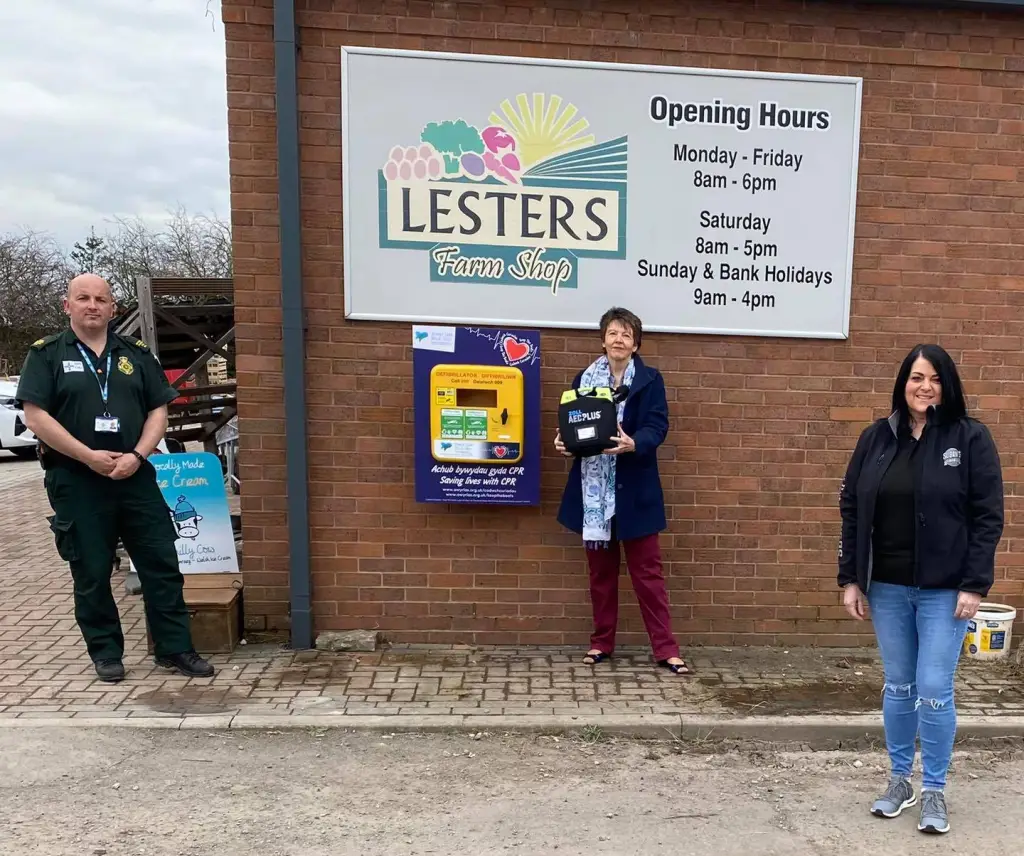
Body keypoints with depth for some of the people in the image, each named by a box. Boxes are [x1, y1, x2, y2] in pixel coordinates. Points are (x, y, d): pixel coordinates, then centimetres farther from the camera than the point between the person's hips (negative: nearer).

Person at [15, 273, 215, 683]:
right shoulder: (46, 354, 3)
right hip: (76, 481, -2)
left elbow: (158, 411, 8)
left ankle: (175, 648, 12)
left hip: (135, 477, 2)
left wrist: (136, 456, -9)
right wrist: (90, 457, -14)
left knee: (162, 565, 2)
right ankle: (106, 653, 21)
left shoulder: (136, 354, 11)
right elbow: (36, 416, -6)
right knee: (91, 573, 7)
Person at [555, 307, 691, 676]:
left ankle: (665, 648, 10)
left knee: (647, 569, 3)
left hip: (633, 489, -2)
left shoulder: (650, 381, -1)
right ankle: (601, 642, 24)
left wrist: (632, 444, -30)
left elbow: (657, 426, -11)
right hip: (594, 488, 3)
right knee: (601, 570, 12)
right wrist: (564, 441, -14)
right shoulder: (584, 379, 8)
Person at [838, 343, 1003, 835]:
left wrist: (974, 585, -11)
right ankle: (900, 779, 30)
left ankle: (934, 790, 21)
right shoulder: (876, 438, 2)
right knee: (897, 688, 14)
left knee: (934, 693, 2)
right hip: (887, 588, 3)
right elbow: (851, 510, 4)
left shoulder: (971, 438, -5)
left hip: (944, 590, -3)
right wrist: (850, 579, 1)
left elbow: (988, 516, -6)